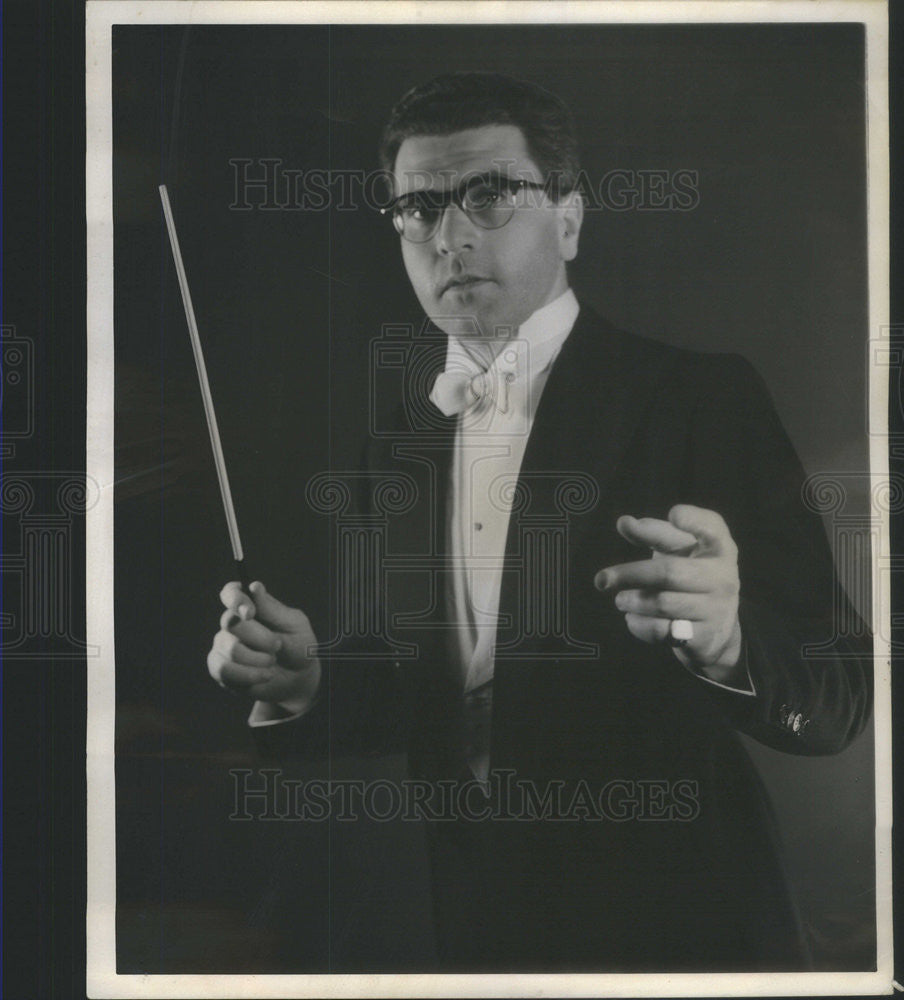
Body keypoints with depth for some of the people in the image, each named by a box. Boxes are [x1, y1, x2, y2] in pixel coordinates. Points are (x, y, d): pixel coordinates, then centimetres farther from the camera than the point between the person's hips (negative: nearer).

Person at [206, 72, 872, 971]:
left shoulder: (704, 399, -12)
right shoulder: (394, 445, 5)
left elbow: (838, 699, -17)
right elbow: (405, 696, 12)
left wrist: (729, 644, -38)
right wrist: (304, 681, -9)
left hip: (666, 925, -5)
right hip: (460, 922, 5)